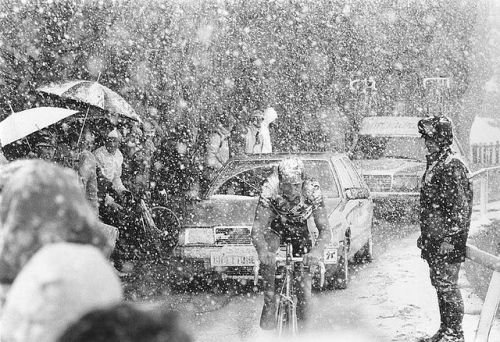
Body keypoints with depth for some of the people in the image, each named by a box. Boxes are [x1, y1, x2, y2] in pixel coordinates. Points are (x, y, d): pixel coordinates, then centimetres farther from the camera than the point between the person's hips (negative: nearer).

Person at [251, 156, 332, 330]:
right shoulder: (270, 188, -34)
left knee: (304, 277, -10)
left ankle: (303, 320, 9)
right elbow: (258, 227, -37)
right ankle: (269, 304, -24)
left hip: (301, 226, 1)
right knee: (266, 255, -34)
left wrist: (317, 250, -54)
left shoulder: (312, 189, -32)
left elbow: (325, 230, -33)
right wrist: (262, 250, -58)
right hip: (276, 225, -1)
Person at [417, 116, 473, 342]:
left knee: (447, 286, -4)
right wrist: (424, 234, 21)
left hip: (447, 241, -9)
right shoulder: (433, 165, 13)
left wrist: (450, 238, -20)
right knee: (439, 285, 13)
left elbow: (461, 207, -19)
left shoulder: (453, 167, -16)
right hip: (433, 239, 9)